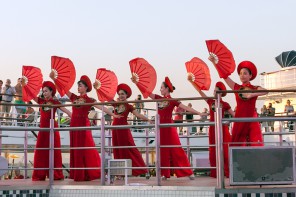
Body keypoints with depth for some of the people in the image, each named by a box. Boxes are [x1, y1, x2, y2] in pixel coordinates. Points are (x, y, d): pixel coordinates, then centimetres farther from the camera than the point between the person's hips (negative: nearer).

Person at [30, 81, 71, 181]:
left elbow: (66, 111, -5)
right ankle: (39, 175, 11)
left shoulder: (55, 102, 0)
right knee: (41, 151, 4)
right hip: (43, 128, 4)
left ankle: (56, 174, 6)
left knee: (54, 151, 0)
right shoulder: (41, 101, 10)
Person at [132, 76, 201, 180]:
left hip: (169, 127, -5)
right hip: (160, 127, 5)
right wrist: (136, 83, 6)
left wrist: (198, 113, -19)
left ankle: (188, 172, 0)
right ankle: (164, 174, 13)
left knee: (176, 149, -5)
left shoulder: (173, 101, -5)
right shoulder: (159, 98, 9)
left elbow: (186, 107, -11)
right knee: (162, 150, 7)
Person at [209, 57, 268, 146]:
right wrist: (214, 62, 1)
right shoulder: (236, 87, 9)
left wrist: (252, 94, -23)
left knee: (256, 145, -7)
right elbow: (224, 75, 5)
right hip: (239, 120, 2)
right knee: (237, 146, 3)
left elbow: (266, 91, -17)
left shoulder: (255, 89, 3)